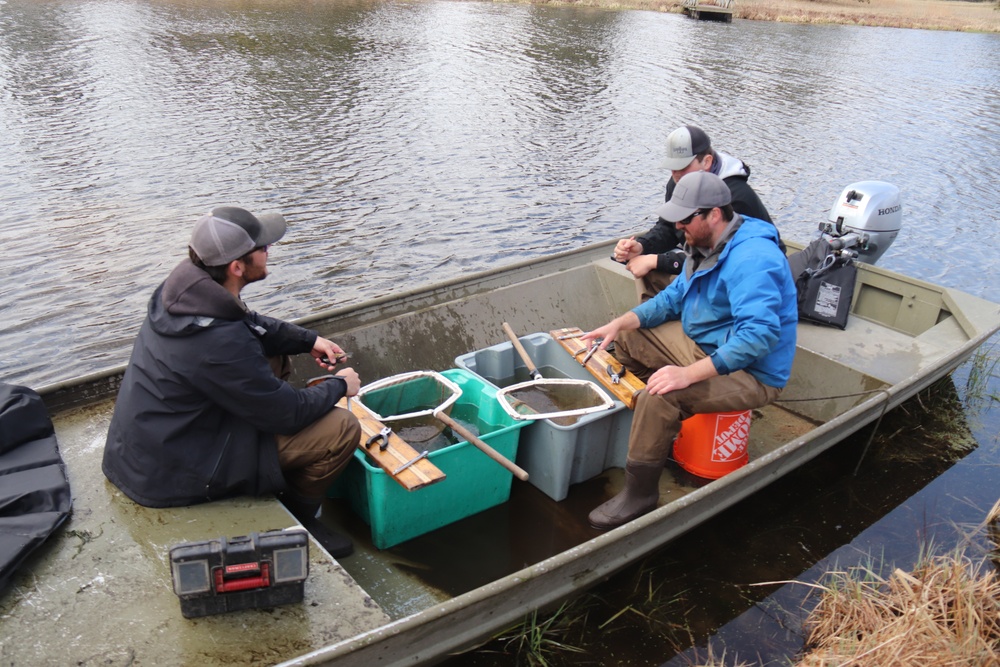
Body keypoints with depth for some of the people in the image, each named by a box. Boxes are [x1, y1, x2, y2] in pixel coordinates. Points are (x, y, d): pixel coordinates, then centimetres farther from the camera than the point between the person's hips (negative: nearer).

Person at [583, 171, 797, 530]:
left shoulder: (752, 259, -28)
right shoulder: (708, 245, 4)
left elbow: (760, 334, -37)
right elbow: (675, 297, 13)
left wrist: (690, 373, -40)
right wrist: (621, 323, -1)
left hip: (752, 373, -10)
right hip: (702, 345, 10)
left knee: (660, 398, -32)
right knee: (626, 339, 11)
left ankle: (639, 494, -13)